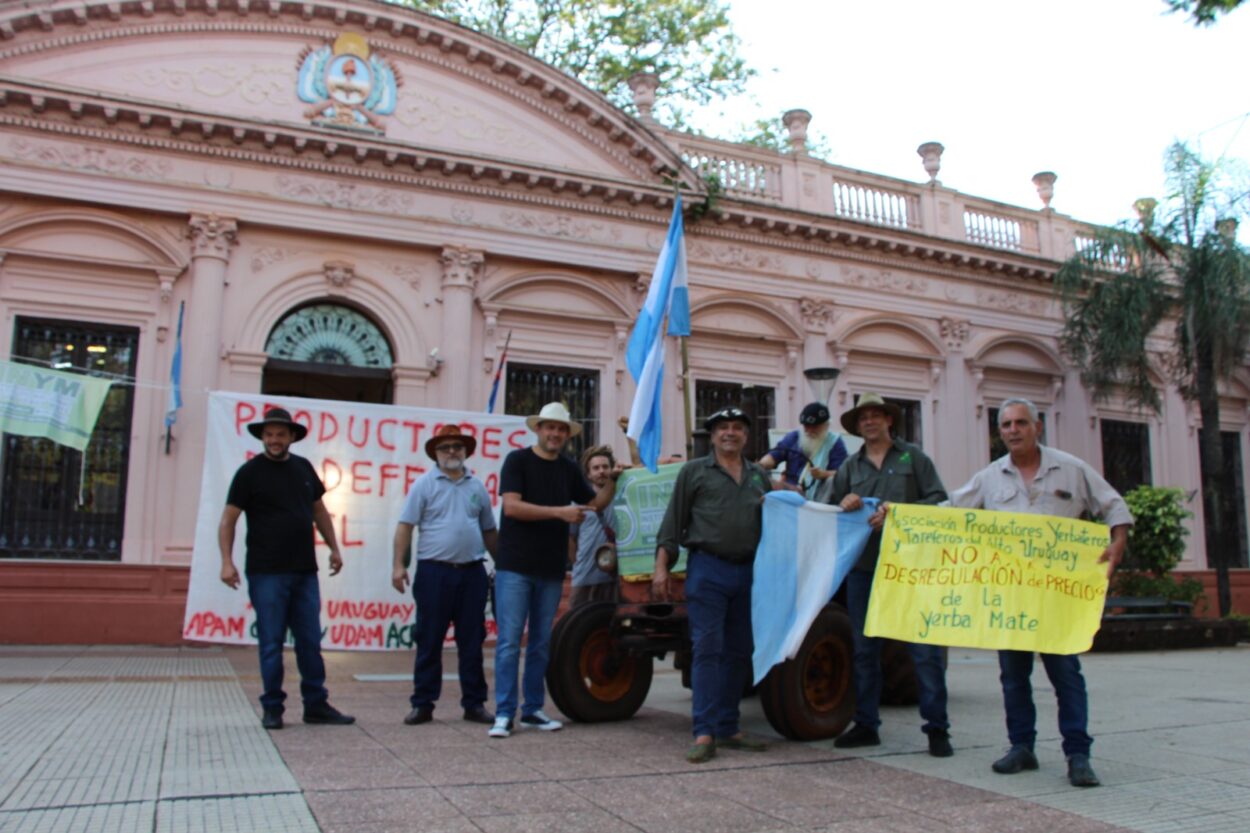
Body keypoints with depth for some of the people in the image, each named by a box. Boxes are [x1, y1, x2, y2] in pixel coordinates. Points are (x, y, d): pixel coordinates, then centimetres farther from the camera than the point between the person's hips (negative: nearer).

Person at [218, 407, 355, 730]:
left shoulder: (303, 468, 11)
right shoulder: (250, 471, -2)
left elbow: (319, 511, 20)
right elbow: (228, 520, -4)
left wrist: (334, 548, 14)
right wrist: (227, 561, -13)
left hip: (305, 572, 4)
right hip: (266, 573, -4)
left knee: (310, 642, 8)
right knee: (271, 643, 1)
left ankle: (316, 705, 15)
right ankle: (272, 708, 13)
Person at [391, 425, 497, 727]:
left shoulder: (477, 487, 12)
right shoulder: (425, 484, 1)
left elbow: (489, 531, 19)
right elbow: (405, 525, -3)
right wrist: (398, 564, -11)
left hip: (472, 572, 3)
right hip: (434, 571, -3)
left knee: (472, 642, 7)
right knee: (429, 642, 3)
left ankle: (474, 704, 15)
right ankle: (422, 704, 12)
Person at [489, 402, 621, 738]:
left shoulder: (569, 469, 12)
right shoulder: (518, 460, -4)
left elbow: (595, 503, 20)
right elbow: (511, 506, -15)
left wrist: (613, 480, 2)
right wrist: (559, 512, -21)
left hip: (551, 570, 5)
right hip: (515, 567, -5)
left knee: (541, 643, 11)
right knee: (509, 641, -4)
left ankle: (532, 710, 19)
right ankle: (504, 713, 2)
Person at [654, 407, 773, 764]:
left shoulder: (760, 476, 17)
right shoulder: (694, 472, 5)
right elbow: (673, 523, 1)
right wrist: (661, 566, -6)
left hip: (748, 571, 5)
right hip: (708, 569, -5)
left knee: (738, 652, 9)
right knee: (707, 649, -8)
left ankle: (727, 729, 19)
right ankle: (703, 734, -6)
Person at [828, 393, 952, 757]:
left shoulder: (913, 457, 7)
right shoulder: (850, 467, 15)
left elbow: (939, 500, -1)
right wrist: (844, 505, -5)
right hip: (863, 566, 3)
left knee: (925, 648, -4)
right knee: (864, 649, 8)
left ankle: (937, 728, 5)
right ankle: (866, 725, 18)